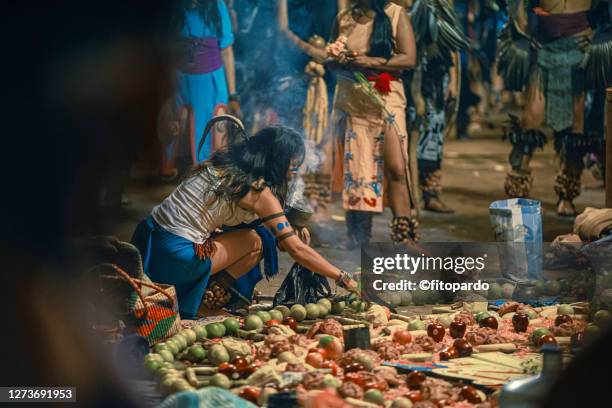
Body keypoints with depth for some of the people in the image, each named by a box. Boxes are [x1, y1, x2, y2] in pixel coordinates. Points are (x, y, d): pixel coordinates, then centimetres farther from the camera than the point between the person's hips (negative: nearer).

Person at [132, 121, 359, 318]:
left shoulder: (223, 162, 12)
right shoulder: (258, 190, -9)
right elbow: (297, 249, -8)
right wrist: (342, 278, 0)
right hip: (176, 257, -7)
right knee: (254, 243, 4)